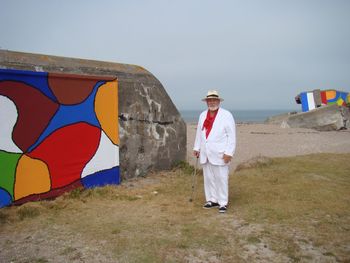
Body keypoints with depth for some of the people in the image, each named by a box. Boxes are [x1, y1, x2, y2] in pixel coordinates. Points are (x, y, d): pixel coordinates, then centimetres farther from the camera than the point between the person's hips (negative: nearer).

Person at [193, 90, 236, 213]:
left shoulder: (226, 115, -5)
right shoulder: (203, 115, 11)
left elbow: (231, 135, -8)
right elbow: (199, 133, 18)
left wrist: (228, 152, -13)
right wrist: (196, 148, 13)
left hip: (219, 154, -5)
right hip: (205, 154, 5)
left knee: (221, 178, -2)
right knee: (208, 178, 10)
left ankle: (223, 203, 8)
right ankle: (212, 200, 22)